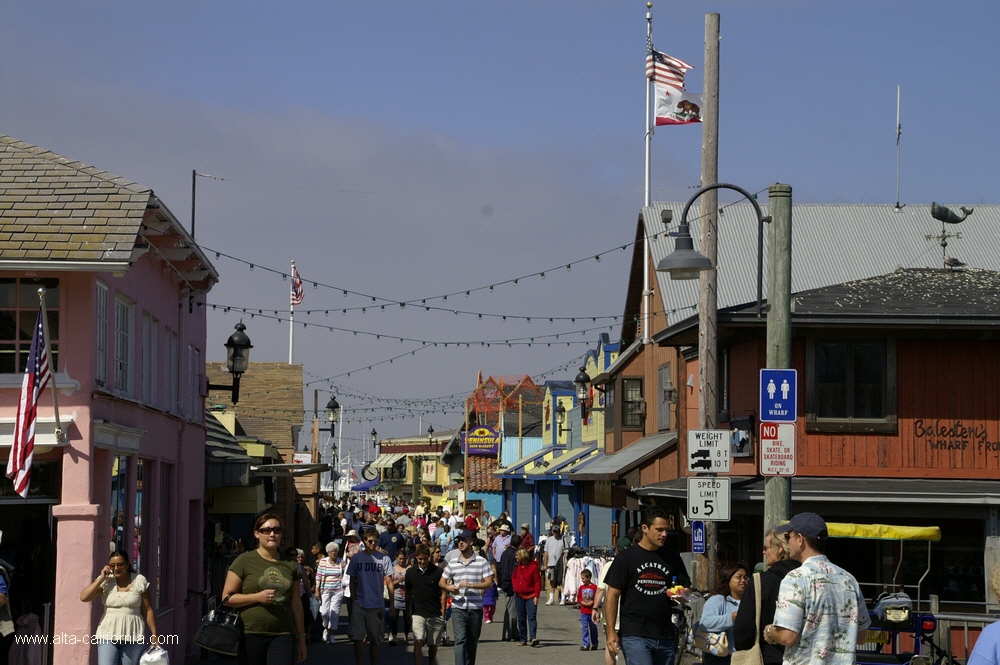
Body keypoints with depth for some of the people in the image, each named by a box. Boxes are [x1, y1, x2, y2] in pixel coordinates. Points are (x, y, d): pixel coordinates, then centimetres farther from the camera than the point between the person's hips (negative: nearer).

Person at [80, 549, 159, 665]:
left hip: (133, 637, 0)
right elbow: (84, 597, -8)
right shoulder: (105, 581, 3)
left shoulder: (139, 581, 1)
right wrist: (102, 578, -8)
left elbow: (148, 611, 4)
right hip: (108, 635, 0)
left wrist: (154, 635, 2)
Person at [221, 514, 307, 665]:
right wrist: (257, 597, -15)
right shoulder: (245, 561, 1)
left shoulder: (290, 565, 12)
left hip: (283, 635, 2)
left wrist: (301, 637, 15)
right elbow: (227, 598, -2)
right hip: (251, 635, -2)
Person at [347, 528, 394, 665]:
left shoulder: (384, 559, -1)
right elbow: (352, 581, 8)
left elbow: (389, 582, 1)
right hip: (359, 606, 0)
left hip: (377, 606, 0)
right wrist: (354, 601, 2)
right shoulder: (356, 558, 3)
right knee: (357, 638, -6)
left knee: (375, 640, 9)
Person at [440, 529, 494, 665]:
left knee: (472, 642, 10)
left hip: (476, 608, 0)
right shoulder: (453, 563, 9)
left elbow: (489, 583, -4)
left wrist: (471, 585, -18)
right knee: (460, 640, -14)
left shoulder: (482, 562, 1)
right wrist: (449, 587, -9)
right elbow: (442, 582, 15)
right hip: (458, 608, 0)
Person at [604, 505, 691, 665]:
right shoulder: (626, 557, 0)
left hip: (665, 637, 5)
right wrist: (611, 632, -9)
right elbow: (612, 595, -1)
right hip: (635, 635, -5)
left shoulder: (672, 558, 12)